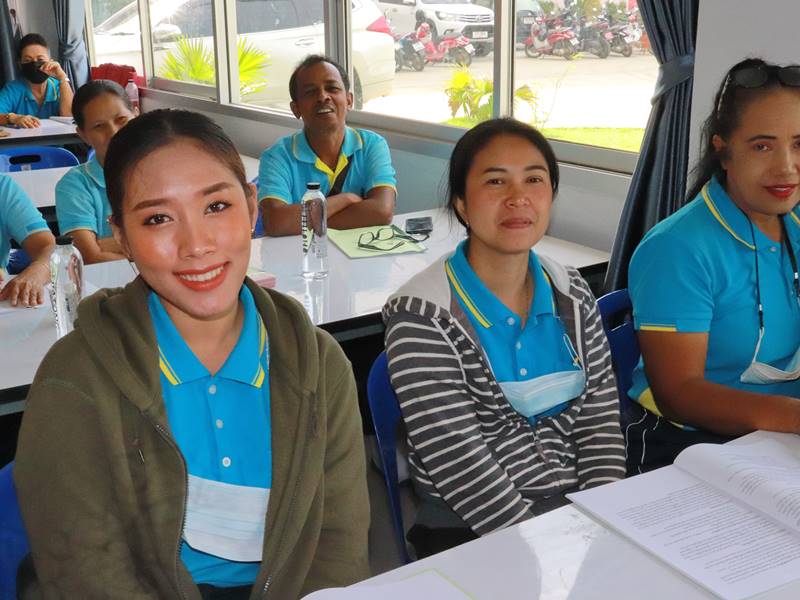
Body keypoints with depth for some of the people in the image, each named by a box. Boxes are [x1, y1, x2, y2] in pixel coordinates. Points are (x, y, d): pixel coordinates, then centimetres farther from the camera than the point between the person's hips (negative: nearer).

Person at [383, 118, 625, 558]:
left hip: (580, 510, 5)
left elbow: (600, 415, 5)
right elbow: (458, 464, -15)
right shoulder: (421, 316, -12)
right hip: (471, 533, -5)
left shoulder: (571, 293, 6)